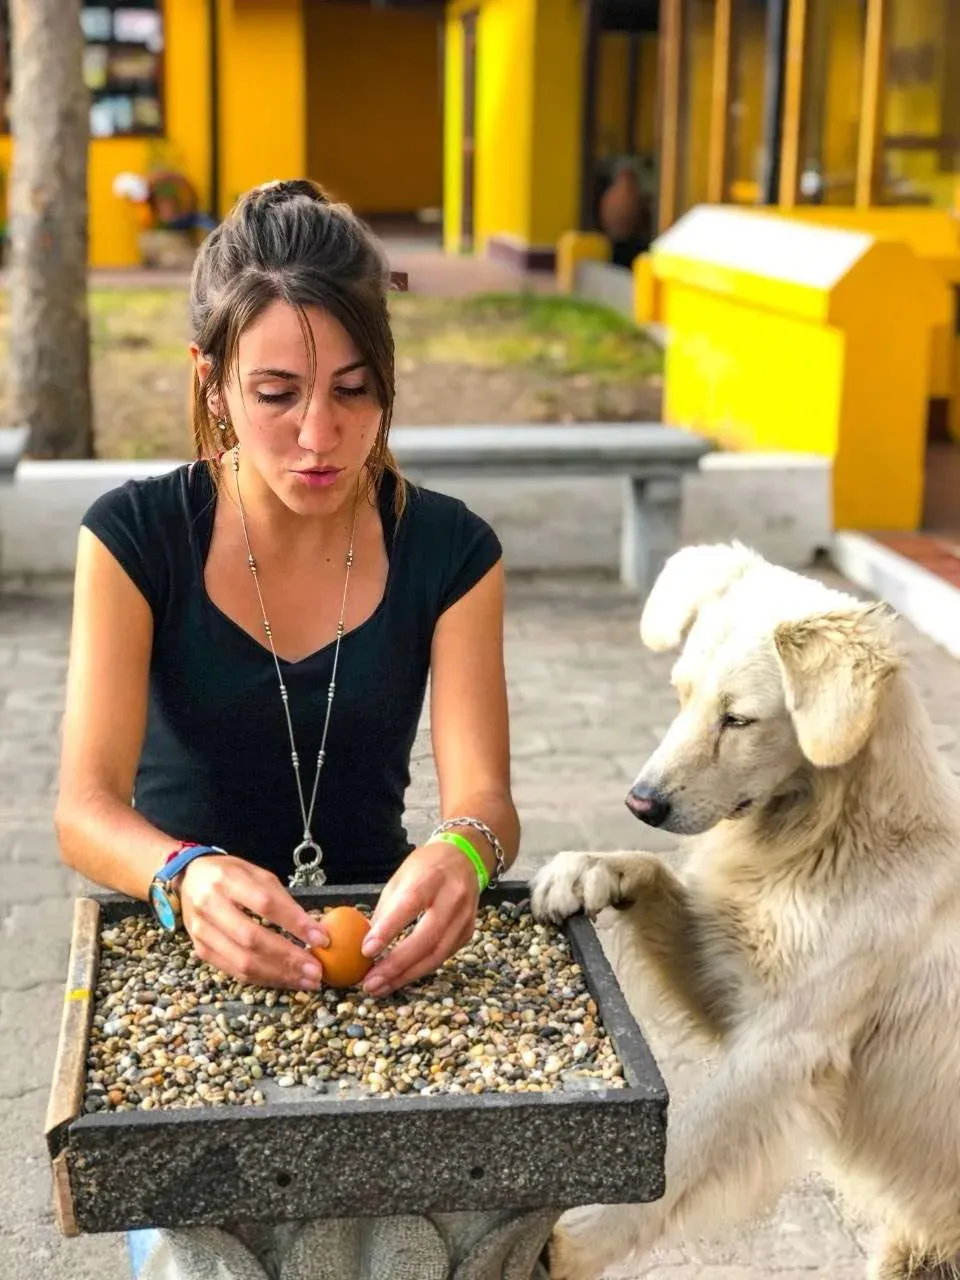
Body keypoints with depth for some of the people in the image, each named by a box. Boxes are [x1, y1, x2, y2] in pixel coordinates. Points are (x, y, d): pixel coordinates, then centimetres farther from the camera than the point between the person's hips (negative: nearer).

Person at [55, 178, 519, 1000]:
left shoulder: (451, 552, -3)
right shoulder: (134, 537, -7)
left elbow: (482, 797, -10)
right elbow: (85, 808, -15)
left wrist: (462, 855, -35)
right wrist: (187, 878, -37)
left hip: (379, 946, 1)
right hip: (172, 935, -1)